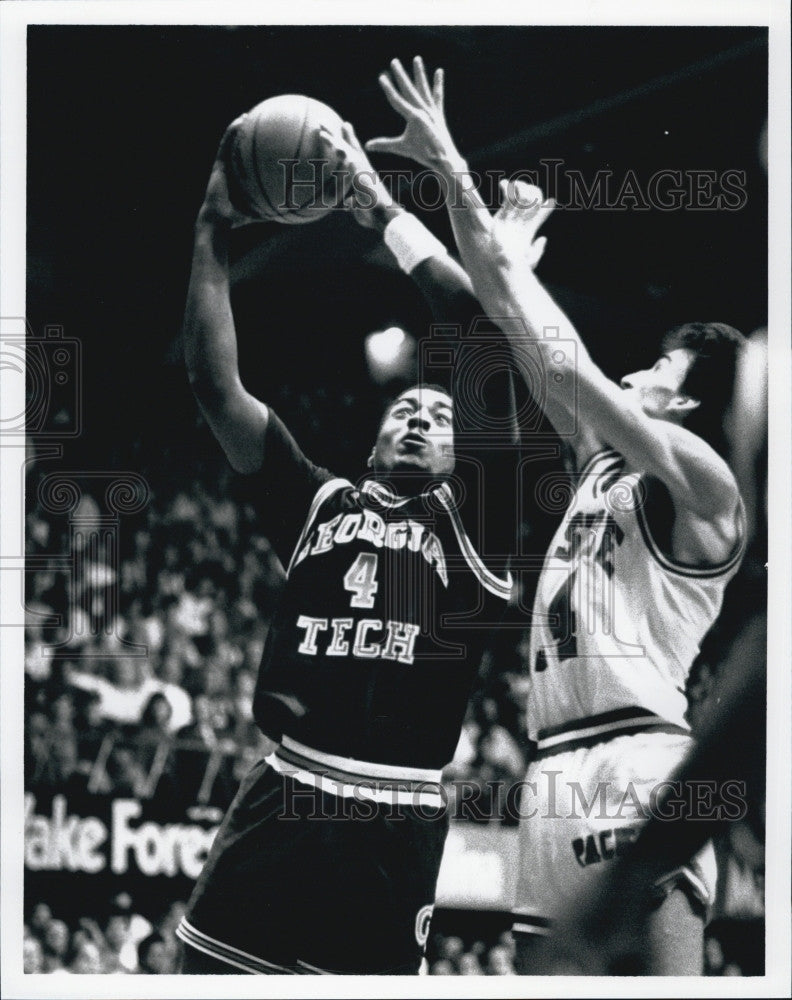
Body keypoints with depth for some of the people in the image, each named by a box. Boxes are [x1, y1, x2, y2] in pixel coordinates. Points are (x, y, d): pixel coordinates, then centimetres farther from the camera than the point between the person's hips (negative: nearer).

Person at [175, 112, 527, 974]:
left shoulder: (471, 517, 10)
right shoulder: (319, 505, 18)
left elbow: (485, 336, -1)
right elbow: (214, 381, 13)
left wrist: (383, 211, 2)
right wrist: (215, 227, 8)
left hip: (396, 833, -2)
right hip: (275, 807, 2)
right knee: (203, 968, 0)